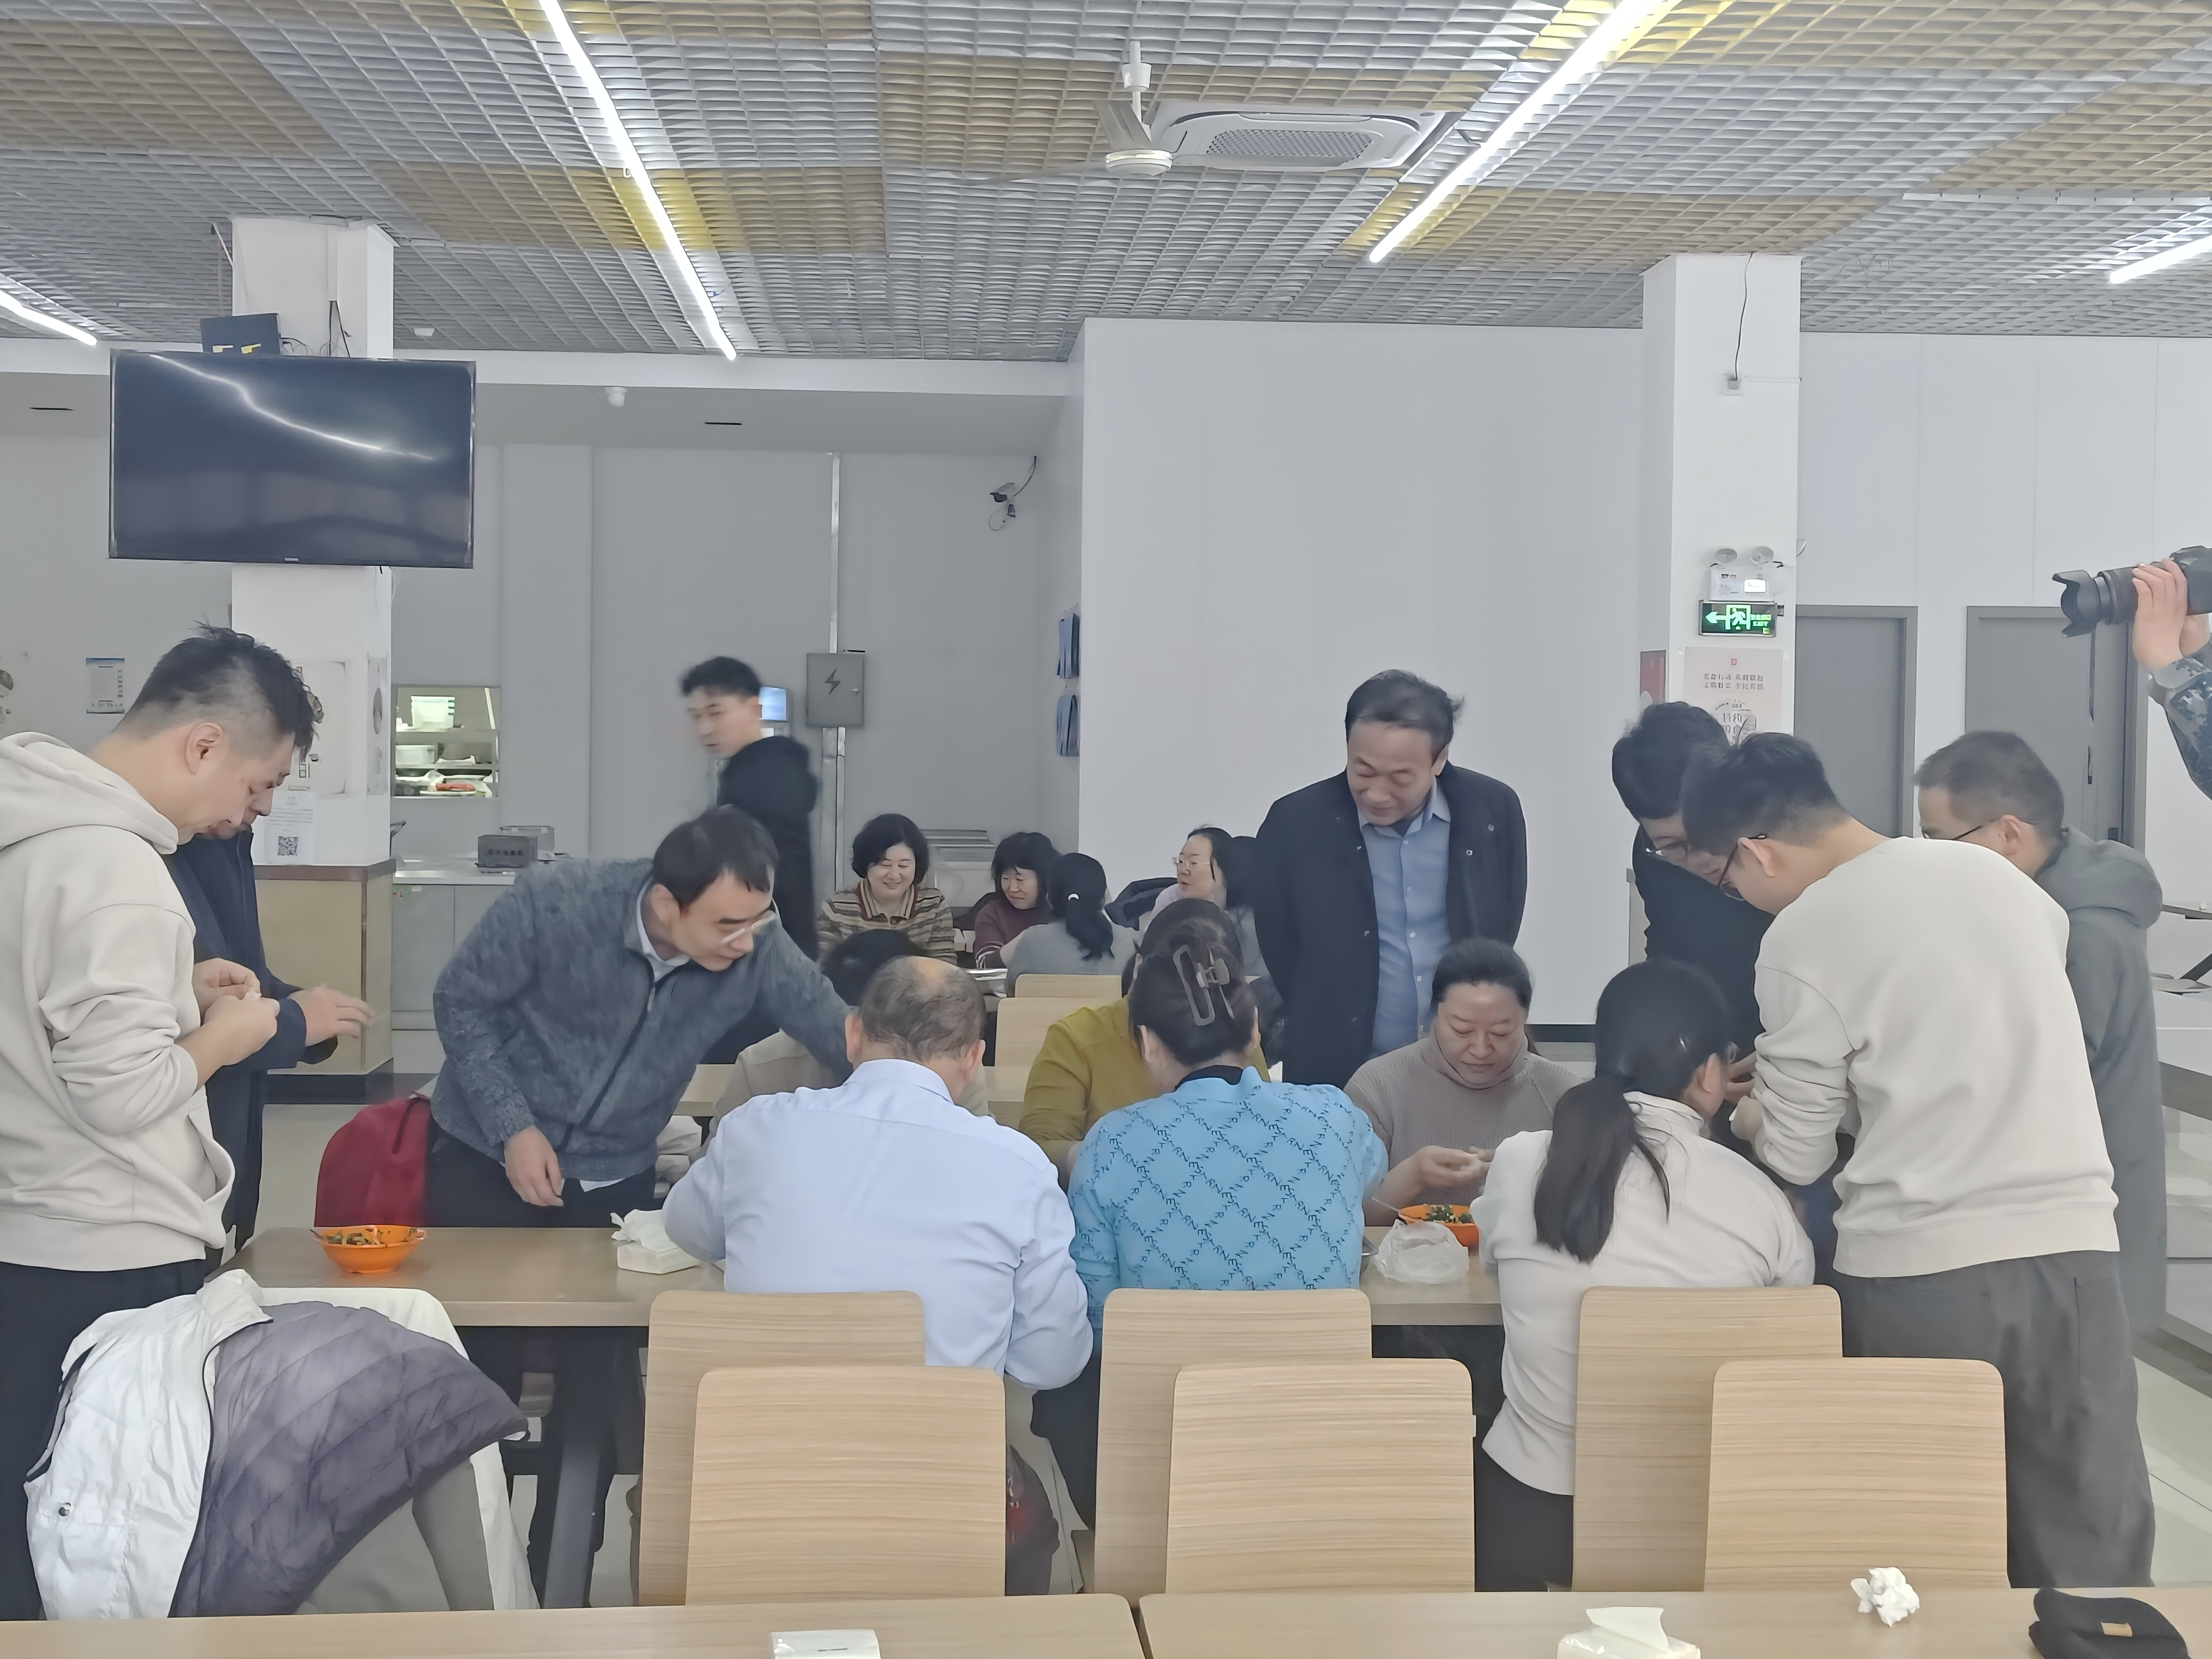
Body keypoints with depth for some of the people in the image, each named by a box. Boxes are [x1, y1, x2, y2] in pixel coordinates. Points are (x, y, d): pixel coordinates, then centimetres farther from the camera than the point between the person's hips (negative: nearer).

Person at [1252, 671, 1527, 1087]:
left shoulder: (1493, 810, -6)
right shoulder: (1295, 824, -12)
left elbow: (1501, 935, 8)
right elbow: (1280, 956, 0)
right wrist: (1328, 1035, 6)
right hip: (1339, 1076, -1)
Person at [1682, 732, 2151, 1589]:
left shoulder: (1801, 939, -4)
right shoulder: (1998, 875, 11)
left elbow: (1794, 1157, 2)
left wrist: (1746, 1110, 24)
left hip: (1917, 1274, -4)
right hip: (2072, 1250, 4)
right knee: (2090, 1566, 7)